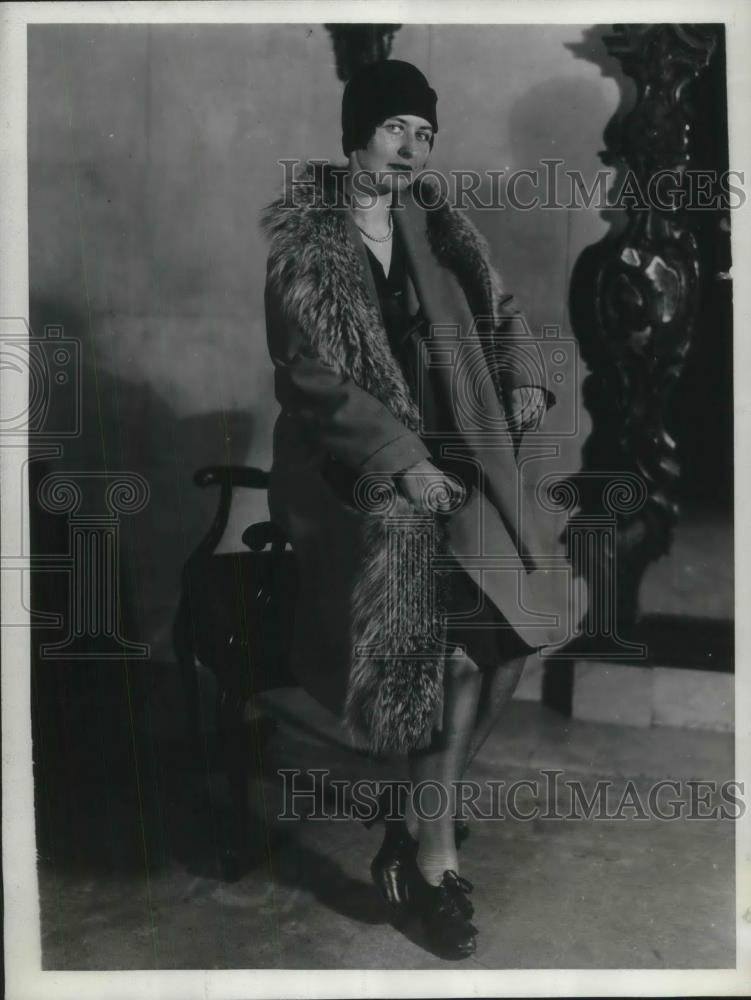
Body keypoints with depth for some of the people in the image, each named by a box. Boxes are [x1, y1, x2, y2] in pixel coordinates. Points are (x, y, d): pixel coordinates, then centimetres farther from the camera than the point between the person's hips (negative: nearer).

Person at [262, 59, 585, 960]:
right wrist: (402, 460, -17)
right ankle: (434, 853, -3)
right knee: (453, 629, -20)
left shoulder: (435, 229, 13)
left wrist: (517, 381, 2)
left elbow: (487, 327, 24)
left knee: (484, 619, -15)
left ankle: (415, 822, 2)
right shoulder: (301, 238, -3)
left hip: (442, 453, 5)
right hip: (346, 465, -5)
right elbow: (308, 373, -10)